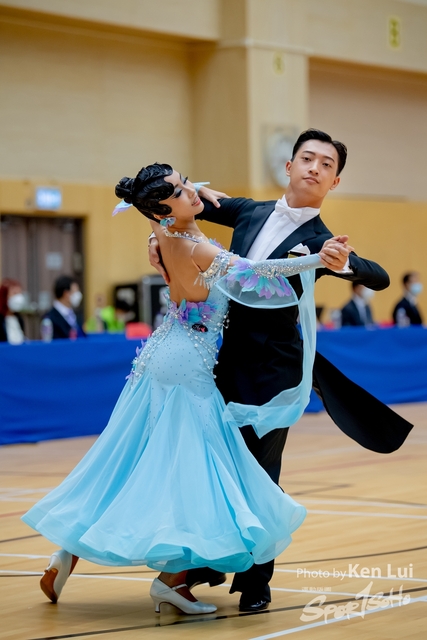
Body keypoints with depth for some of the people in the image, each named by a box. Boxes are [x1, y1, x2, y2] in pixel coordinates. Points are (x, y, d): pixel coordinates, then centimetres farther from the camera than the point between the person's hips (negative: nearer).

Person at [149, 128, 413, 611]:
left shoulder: (320, 241, -8)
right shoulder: (251, 213, 7)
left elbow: (379, 278, -21)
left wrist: (344, 264, -40)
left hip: (271, 367, -5)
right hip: (225, 356, 5)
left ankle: (256, 580, 14)